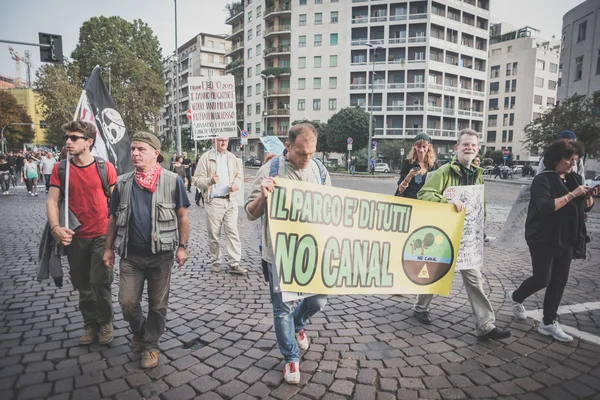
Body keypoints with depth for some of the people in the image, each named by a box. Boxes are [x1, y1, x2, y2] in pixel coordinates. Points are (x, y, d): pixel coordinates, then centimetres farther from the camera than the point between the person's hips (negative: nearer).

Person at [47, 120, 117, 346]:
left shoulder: (105, 167, -5)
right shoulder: (60, 169, 1)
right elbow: (52, 201, -4)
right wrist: (55, 228, -20)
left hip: (102, 235, -3)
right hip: (74, 237, 3)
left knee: (100, 281, -6)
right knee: (83, 285, 13)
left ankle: (105, 322, 18)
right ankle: (90, 324, 32)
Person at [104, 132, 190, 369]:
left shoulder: (172, 181, -6)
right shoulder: (123, 183, 3)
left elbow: (182, 216, -3)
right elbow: (114, 218, 10)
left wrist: (182, 246, -6)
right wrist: (108, 248, 8)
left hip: (161, 254, -2)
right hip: (130, 255, 3)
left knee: (158, 305, 9)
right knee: (127, 303, 6)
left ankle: (150, 345, 30)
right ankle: (138, 331, 38)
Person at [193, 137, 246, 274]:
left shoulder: (233, 158, 13)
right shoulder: (206, 158, -1)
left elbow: (239, 175, 20)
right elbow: (197, 180, -3)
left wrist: (236, 184, -2)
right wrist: (210, 181, -23)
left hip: (230, 200, 3)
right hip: (213, 201, -3)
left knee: (233, 232, -1)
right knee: (214, 234, 5)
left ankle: (234, 264, 2)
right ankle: (216, 262, 21)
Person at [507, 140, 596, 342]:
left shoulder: (574, 178, 7)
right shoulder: (543, 179, -12)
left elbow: (586, 207, 13)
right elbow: (546, 206, -25)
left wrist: (590, 195, -7)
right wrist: (572, 194, -24)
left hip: (566, 239, 6)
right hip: (543, 239, -6)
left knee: (559, 281, 7)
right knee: (542, 279, -3)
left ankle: (548, 323, 17)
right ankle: (516, 296, 26)